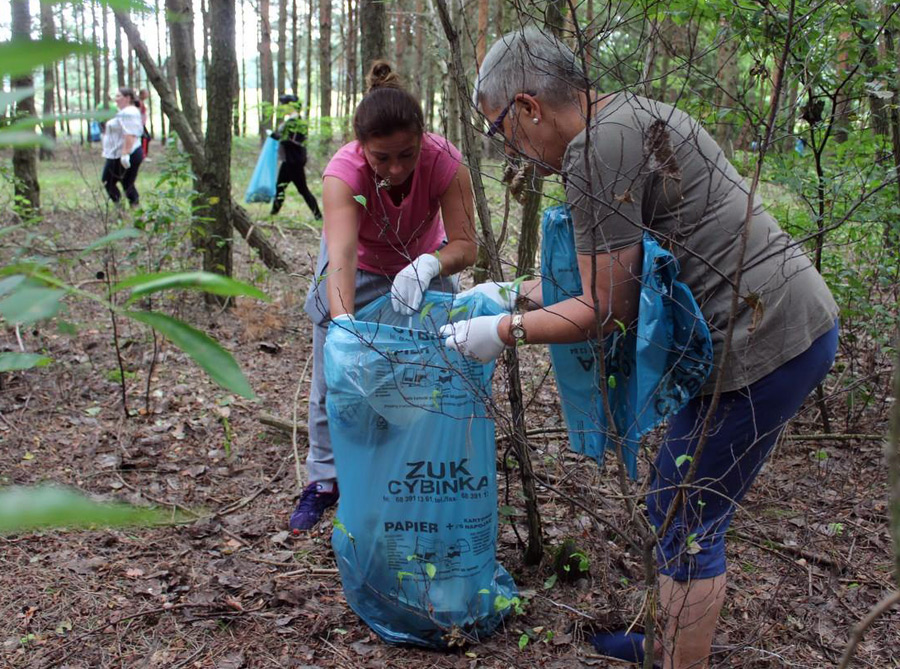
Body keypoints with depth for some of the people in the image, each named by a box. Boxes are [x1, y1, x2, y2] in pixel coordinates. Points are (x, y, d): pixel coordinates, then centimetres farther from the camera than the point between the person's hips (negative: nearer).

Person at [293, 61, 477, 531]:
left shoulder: (445, 162, -32)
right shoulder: (344, 171, -36)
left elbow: (465, 245, -33)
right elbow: (341, 256, -49)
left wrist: (427, 265, -55)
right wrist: (343, 322, -65)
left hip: (423, 267, 1)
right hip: (358, 271, -1)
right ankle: (324, 480, 14)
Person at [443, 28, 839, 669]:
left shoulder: (597, 151, -18)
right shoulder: (627, 115, 13)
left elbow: (608, 309, -15)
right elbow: (606, 272, 18)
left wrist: (503, 333, -5)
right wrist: (510, 292, 19)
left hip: (764, 340, -10)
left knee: (685, 521, 3)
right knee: (680, 502, 21)